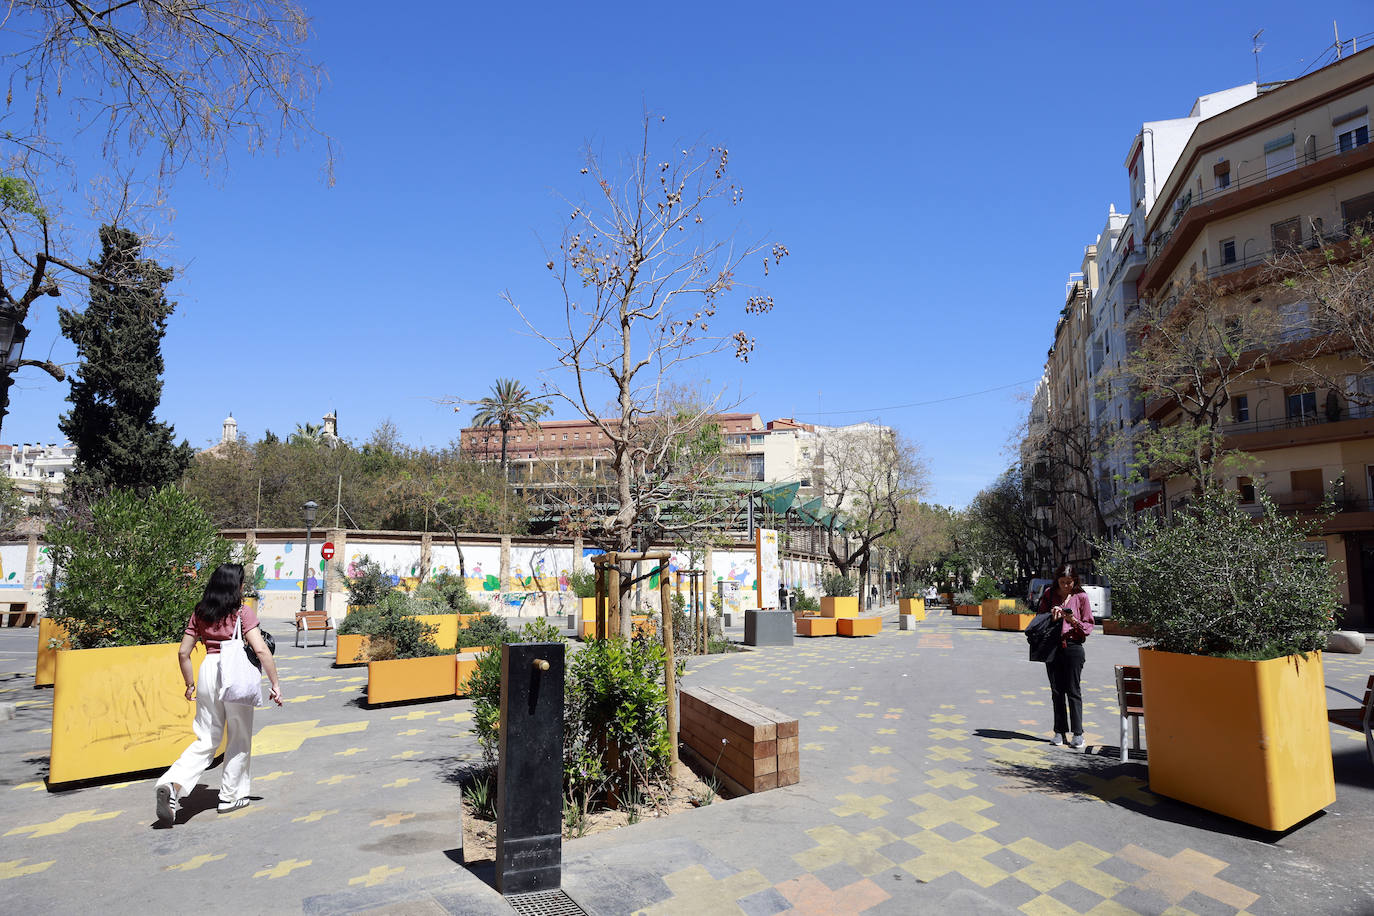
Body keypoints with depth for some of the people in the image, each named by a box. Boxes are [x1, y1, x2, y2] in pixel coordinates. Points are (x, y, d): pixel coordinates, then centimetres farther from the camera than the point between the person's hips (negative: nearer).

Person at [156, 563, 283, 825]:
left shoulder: (199, 614, 8)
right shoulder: (243, 613, -7)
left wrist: (189, 683, 22)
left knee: (206, 740, 14)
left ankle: (173, 784, -8)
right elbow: (261, 649, -15)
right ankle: (230, 797, 21)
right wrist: (275, 684, -11)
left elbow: (183, 652, 9)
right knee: (240, 739, 12)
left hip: (208, 670, 5)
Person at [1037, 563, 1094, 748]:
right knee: (1056, 691, 7)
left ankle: (1078, 733, 5)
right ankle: (1060, 732, 15)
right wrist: (1051, 615, -6)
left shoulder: (1081, 597, 1)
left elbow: (1089, 625, 3)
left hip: (1073, 647, -3)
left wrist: (1074, 621, -16)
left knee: (1073, 691, -2)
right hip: (1052, 647, 3)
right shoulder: (1049, 594, 8)